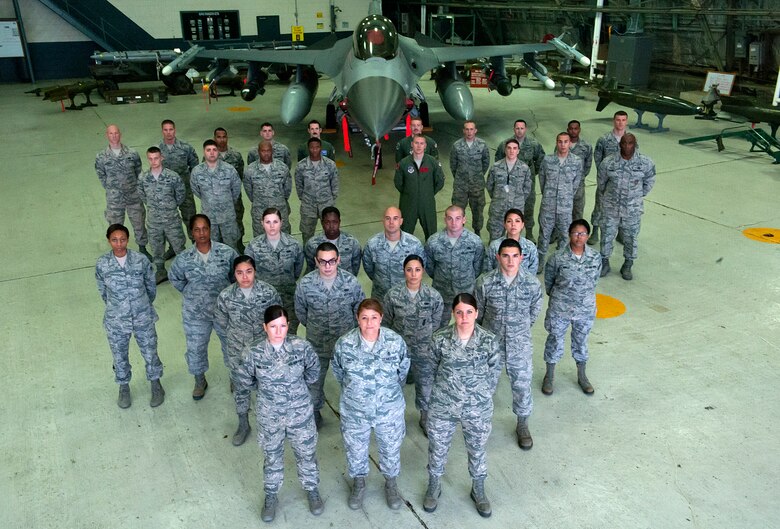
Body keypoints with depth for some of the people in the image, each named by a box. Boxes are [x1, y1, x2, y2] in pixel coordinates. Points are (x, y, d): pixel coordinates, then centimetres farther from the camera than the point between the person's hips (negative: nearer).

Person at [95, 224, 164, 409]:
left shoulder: (141, 260, -15)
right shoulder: (102, 265, -13)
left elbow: (151, 286, 1)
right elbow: (103, 292, 4)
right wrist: (116, 307, 11)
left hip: (143, 318, 0)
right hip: (116, 321, 1)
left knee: (150, 353, 16)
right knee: (120, 357, 19)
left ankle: (156, 385, 41)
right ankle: (124, 387, 45)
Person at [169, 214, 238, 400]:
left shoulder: (227, 252, -15)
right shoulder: (184, 258, -12)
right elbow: (175, 278, 7)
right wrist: (190, 293, 5)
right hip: (195, 313, 1)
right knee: (195, 348, 16)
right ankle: (200, 381, 44)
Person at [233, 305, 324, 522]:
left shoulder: (301, 346, -19)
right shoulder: (252, 352, -21)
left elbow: (313, 369, 1)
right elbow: (243, 380, -3)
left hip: (300, 413, 0)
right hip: (269, 416, 0)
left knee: (306, 454, 20)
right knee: (272, 457, 22)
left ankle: (312, 490, 47)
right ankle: (271, 496, 47)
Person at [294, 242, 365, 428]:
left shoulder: (350, 281, -20)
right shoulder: (305, 283, -20)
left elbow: (360, 308, -3)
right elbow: (300, 311, -1)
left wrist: (349, 328, 5)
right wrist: (313, 326, 9)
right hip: (316, 343, 0)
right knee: (315, 380, 22)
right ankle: (315, 411, 47)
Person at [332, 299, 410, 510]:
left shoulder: (396, 341, -19)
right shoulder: (344, 344, -20)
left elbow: (403, 371, 0)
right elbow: (338, 372, 1)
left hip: (390, 410, 0)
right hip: (354, 411, 0)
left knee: (390, 448, 21)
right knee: (355, 449, 21)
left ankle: (391, 484, 49)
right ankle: (358, 484, 50)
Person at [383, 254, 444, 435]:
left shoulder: (434, 296, -12)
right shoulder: (393, 295, -13)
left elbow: (435, 323, 0)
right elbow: (387, 323, -1)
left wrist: (426, 341, 4)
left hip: (425, 350, 0)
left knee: (426, 386, 13)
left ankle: (426, 418, 41)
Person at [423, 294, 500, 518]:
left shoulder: (489, 340, -15)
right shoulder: (440, 338, -15)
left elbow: (494, 372, -2)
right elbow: (431, 367, 0)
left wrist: (482, 396, 2)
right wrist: (441, 390, 6)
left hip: (478, 410, 0)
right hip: (442, 407, 0)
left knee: (477, 451, 21)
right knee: (437, 449, 20)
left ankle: (478, 490, 47)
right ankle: (433, 487, 47)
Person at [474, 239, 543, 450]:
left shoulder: (532, 283, -14)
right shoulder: (485, 282, -17)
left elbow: (534, 311, 4)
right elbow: (478, 312, -1)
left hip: (520, 345, 0)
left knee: (522, 385, 14)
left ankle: (522, 425, 39)